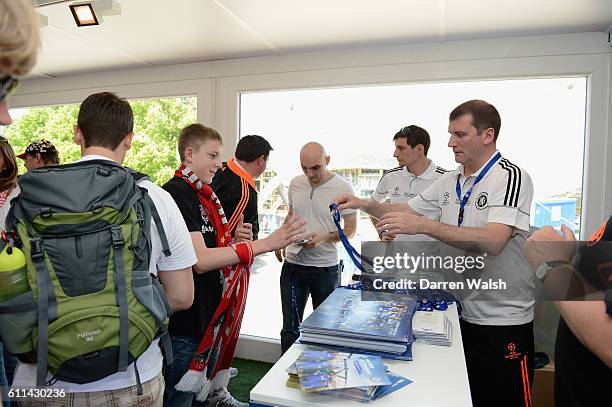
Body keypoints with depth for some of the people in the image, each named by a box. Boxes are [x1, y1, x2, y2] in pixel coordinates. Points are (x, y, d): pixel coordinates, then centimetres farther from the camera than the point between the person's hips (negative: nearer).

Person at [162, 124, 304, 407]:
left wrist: (232, 240, -2)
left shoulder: (204, 195, 10)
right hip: (183, 323, -8)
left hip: (205, 317, 9)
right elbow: (199, 260, -26)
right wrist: (265, 244, -28)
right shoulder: (176, 192, -18)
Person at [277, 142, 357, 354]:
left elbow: (351, 229, -5)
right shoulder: (295, 183, 3)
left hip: (325, 267, -3)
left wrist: (324, 238, -21)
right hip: (293, 264, 3)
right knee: (290, 327, 12)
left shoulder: (343, 188, -10)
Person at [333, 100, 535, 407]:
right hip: (459, 312, 6)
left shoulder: (510, 177, -16)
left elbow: (493, 241, -30)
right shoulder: (449, 181, 6)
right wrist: (364, 204, -4)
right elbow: (408, 210, 12)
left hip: (503, 320, -6)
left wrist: (424, 226, -36)